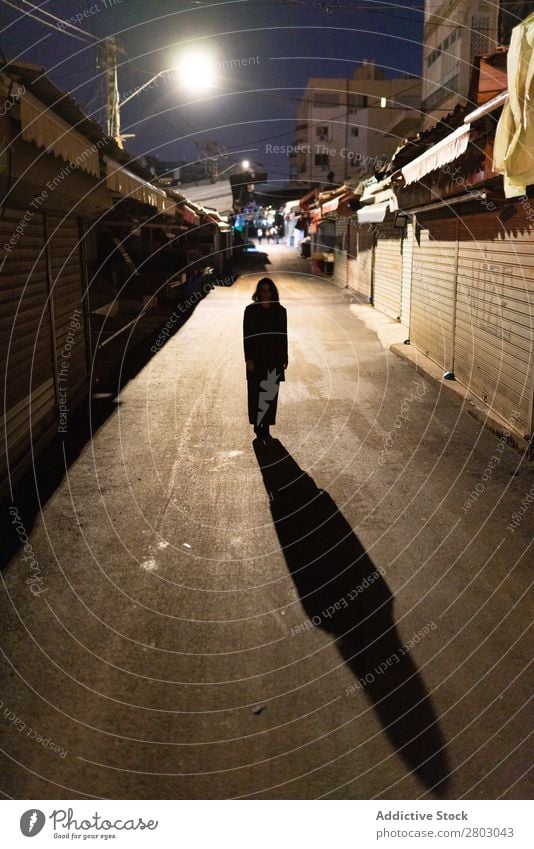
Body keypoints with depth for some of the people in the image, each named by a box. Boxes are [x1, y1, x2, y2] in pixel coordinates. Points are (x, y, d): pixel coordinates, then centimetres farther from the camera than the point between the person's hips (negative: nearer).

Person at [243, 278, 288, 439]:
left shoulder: (280, 311, 5)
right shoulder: (251, 310, -2)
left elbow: (283, 335, 7)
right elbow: (246, 336, -4)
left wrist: (284, 358, 4)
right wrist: (248, 359, -10)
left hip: (274, 359, 2)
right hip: (256, 358, -2)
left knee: (271, 394, 4)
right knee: (256, 393, 2)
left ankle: (266, 426, 12)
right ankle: (257, 425, 14)